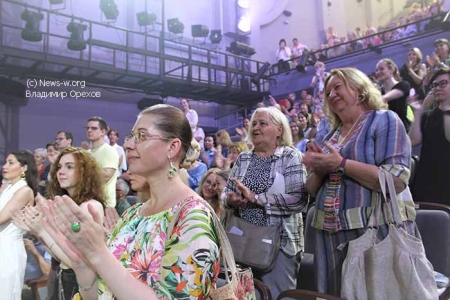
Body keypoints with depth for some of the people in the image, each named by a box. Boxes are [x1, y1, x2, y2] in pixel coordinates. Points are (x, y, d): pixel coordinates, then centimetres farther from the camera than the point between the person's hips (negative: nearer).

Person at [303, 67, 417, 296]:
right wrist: (318, 170, -5)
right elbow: (313, 190, 16)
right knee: (337, 293, 13)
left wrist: (341, 163, -17)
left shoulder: (384, 120, -3)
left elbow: (397, 181, -17)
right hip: (331, 232, 6)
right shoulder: (330, 136, 15)